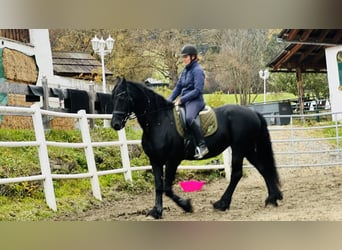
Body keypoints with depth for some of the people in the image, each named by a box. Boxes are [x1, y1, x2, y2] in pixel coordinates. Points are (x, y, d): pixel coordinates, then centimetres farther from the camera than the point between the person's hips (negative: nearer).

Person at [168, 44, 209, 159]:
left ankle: (202, 145, -32)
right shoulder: (186, 70, 16)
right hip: (184, 100, 10)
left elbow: (198, 90, -18)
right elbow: (178, 87, 19)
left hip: (195, 100, -10)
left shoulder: (198, 70, -10)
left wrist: (181, 99, -19)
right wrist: (169, 100, 7)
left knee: (189, 118, -36)